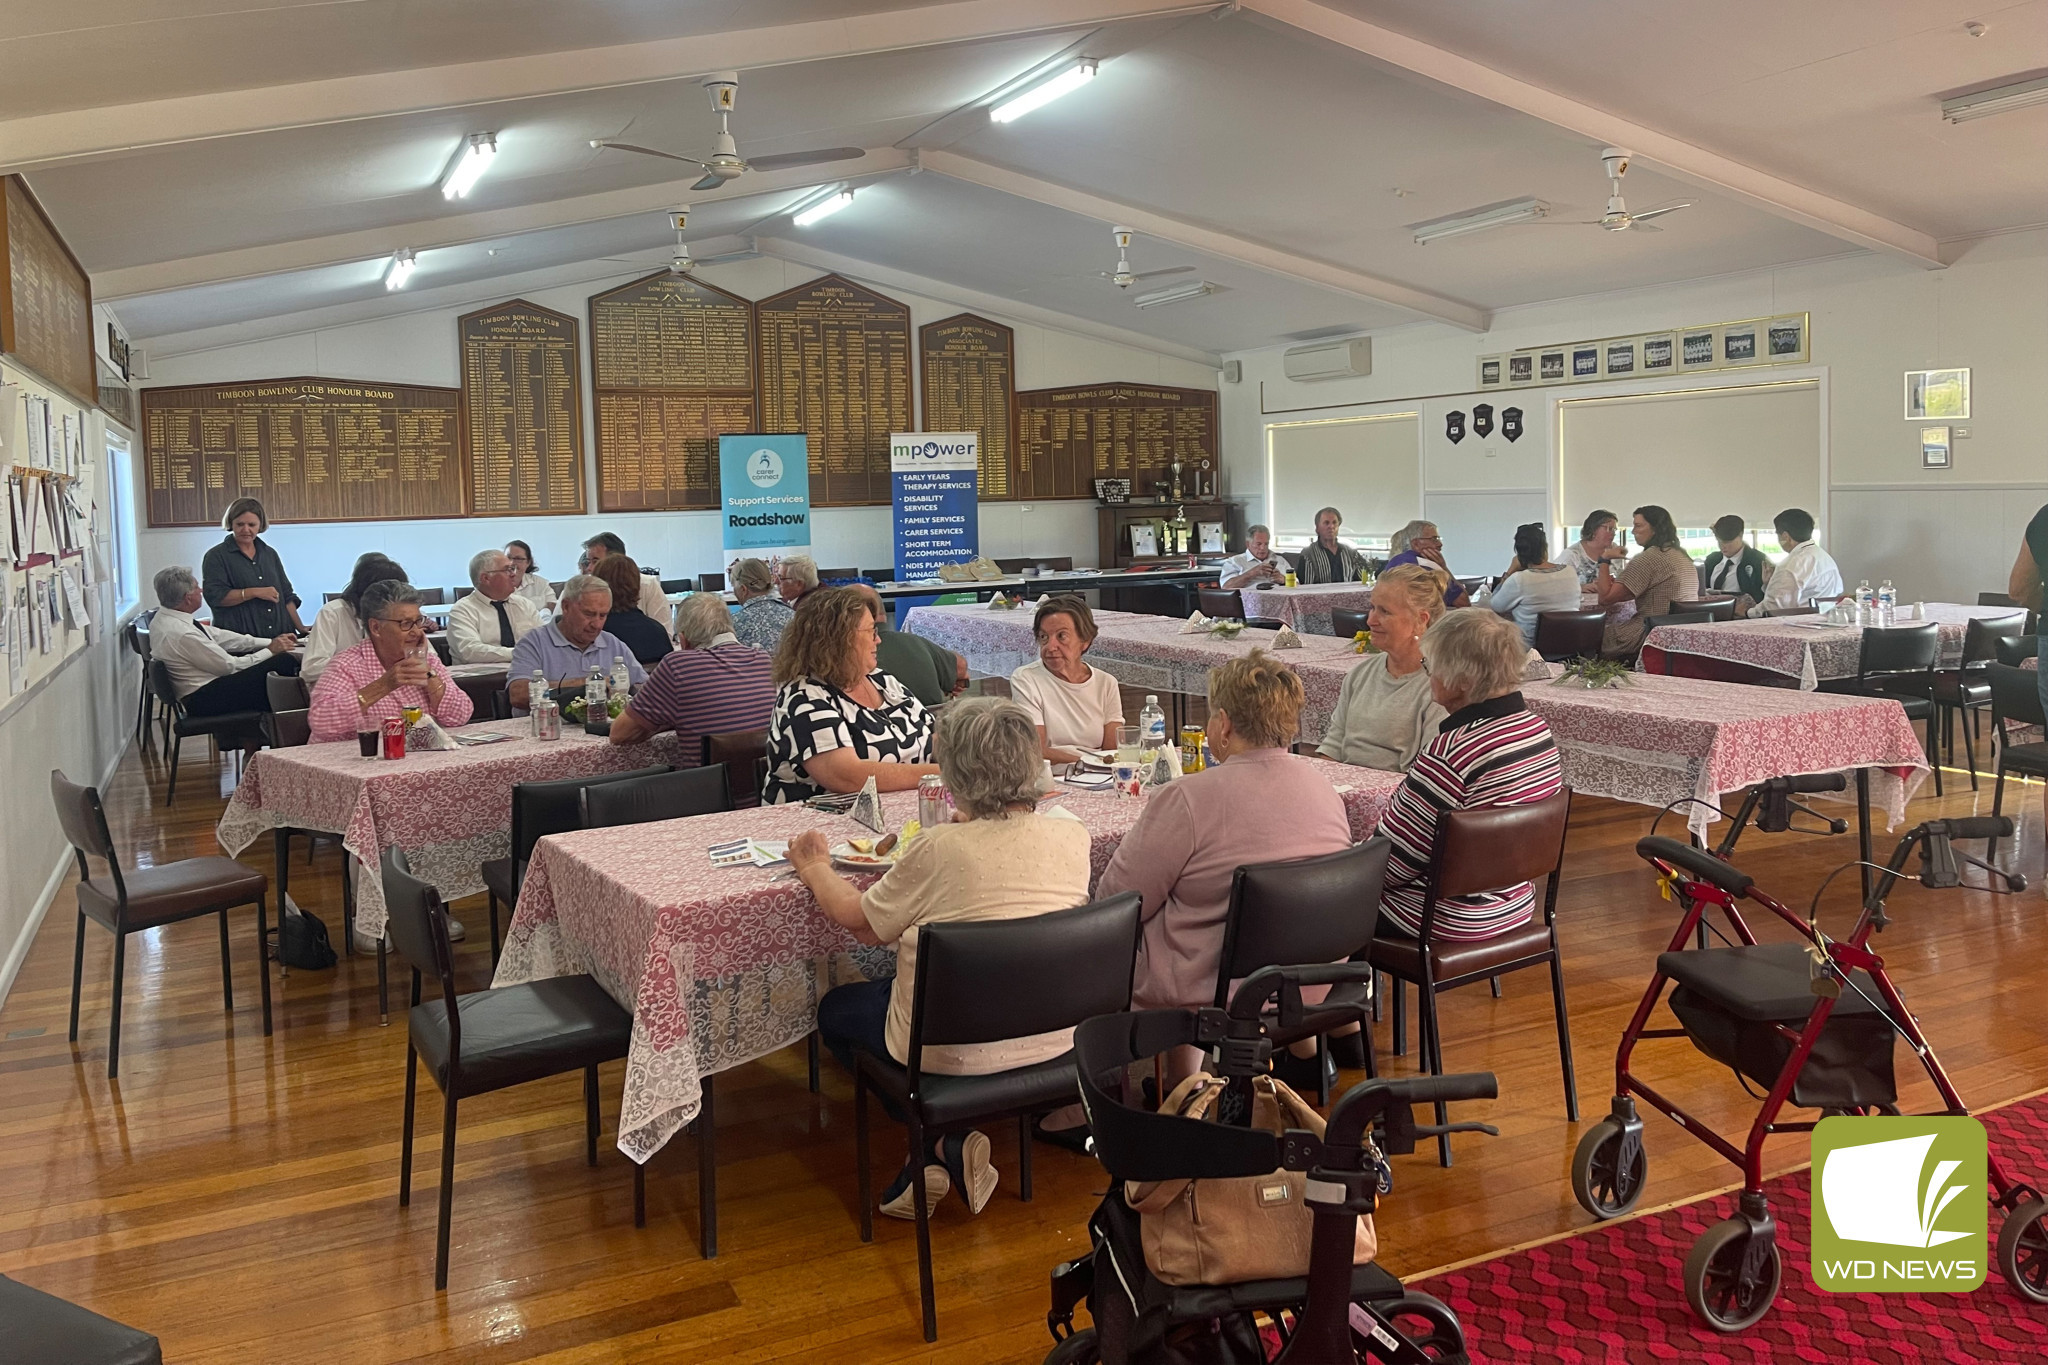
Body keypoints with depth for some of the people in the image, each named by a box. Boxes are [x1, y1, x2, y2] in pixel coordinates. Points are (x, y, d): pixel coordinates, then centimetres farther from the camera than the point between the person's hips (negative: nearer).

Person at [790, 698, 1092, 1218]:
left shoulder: (938, 849, -21)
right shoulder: (1073, 837, -8)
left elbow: (861, 921, -6)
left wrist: (815, 867, 11)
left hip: (956, 1051, -6)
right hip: (1055, 1038, 6)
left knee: (836, 1010, 23)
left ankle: (939, 1144, 12)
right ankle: (949, 1144, 19)